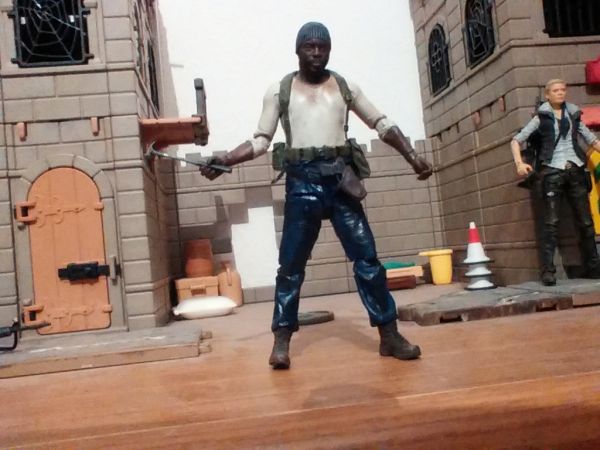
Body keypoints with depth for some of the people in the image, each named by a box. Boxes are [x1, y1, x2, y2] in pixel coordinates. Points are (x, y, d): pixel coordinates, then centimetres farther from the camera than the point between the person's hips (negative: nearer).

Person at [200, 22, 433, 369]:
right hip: (302, 181, -1)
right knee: (291, 263, 0)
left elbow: (382, 124, 16)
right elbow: (261, 141, 8)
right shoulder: (279, 91, 10)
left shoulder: (345, 87, 15)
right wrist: (224, 161, -6)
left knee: (367, 257, 1)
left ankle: (390, 335, 10)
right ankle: (282, 340, 10)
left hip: (340, 178, 2)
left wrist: (413, 157, 5)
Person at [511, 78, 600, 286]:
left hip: (575, 170, 4)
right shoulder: (541, 117, 6)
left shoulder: (574, 115, 17)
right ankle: (547, 271, -9)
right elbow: (516, 140, 1)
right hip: (552, 171, -4)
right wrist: (519, 163, -15)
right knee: (551, 223, -9)